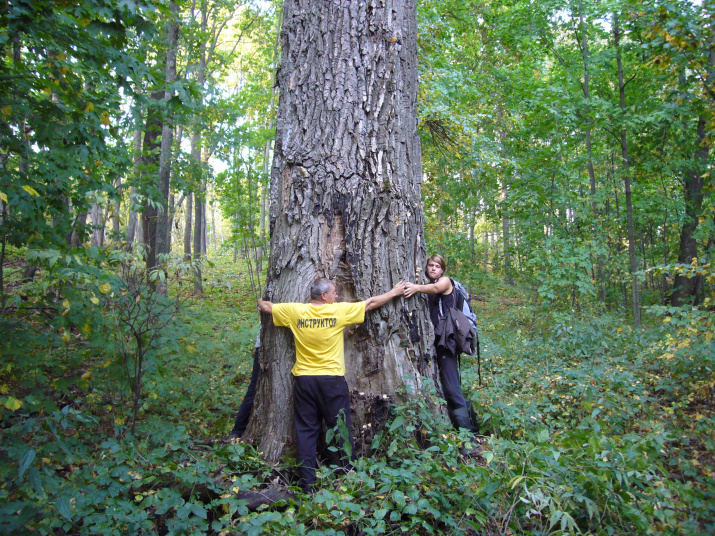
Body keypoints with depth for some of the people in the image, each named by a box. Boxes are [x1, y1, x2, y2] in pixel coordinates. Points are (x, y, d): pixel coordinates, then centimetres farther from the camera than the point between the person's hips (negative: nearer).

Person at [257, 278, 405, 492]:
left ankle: (307, 485, 14)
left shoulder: (295, 311, -1)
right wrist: (394, 292, 18)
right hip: (332, 380, -2)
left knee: (306, 432, 9)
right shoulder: (339, 311, -7)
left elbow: (266, 307, 12)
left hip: (304, 380, 3)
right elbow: (371, 303, 4)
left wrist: (263, 304, 36)